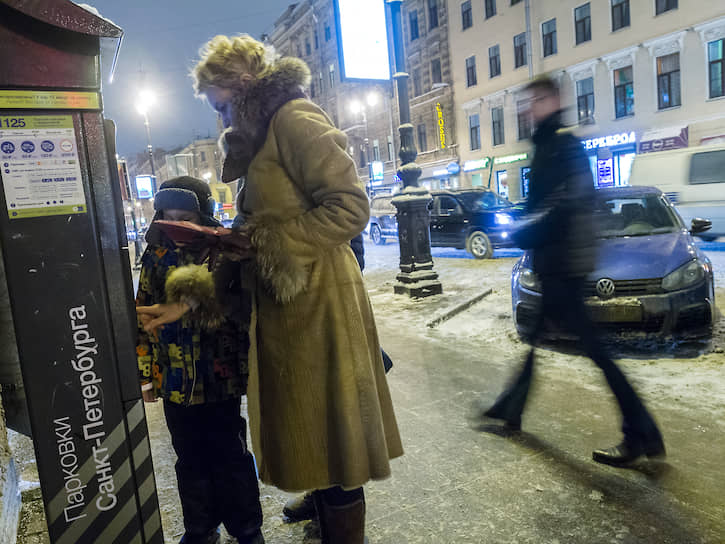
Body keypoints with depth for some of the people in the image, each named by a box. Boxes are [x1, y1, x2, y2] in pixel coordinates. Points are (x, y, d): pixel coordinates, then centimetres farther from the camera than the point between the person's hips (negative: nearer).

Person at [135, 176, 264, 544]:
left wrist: (249, 368, -18)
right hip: (175, 380, 3)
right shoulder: (156, 257, 2)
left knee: (231, 458, 12)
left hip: (221, 379, -3)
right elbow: (143, 318, 7)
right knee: (191, 459, 18)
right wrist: (146, 374, 6)